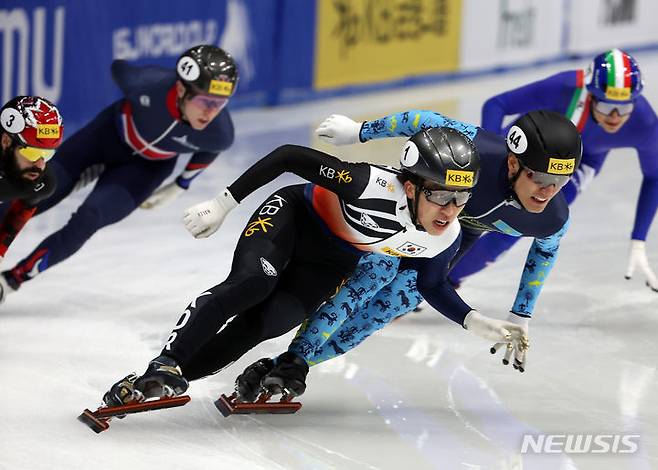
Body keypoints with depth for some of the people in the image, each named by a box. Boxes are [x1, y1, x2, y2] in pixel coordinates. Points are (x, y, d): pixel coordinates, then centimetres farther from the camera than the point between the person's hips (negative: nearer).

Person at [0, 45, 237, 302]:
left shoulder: (220, 133, -33)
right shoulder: (148, 84, -38)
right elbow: (119, 68, -12)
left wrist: (180, 187, 4)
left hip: (147, 167, 0)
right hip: (111, 133, 0)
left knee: (86, 221, -18)